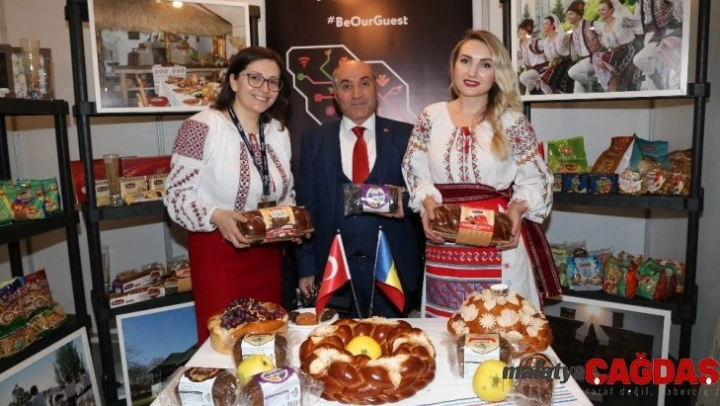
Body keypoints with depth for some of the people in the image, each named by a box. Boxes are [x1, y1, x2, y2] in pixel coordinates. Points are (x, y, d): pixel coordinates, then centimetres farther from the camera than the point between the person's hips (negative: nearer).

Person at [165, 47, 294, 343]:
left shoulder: (278, 132, 6)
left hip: (267, 255, 6)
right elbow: (176, 196, -13)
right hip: (219, 255, -5)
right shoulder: (202, 127, -14)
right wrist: (216, 216, -29)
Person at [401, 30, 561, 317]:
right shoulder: (431, 117, 6)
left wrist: (518, 208, -14)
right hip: (444, 247, 2)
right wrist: (428, 202, -9)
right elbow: (415, 172, 8)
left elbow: (535, 180, 4)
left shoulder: (513, 123, 0)